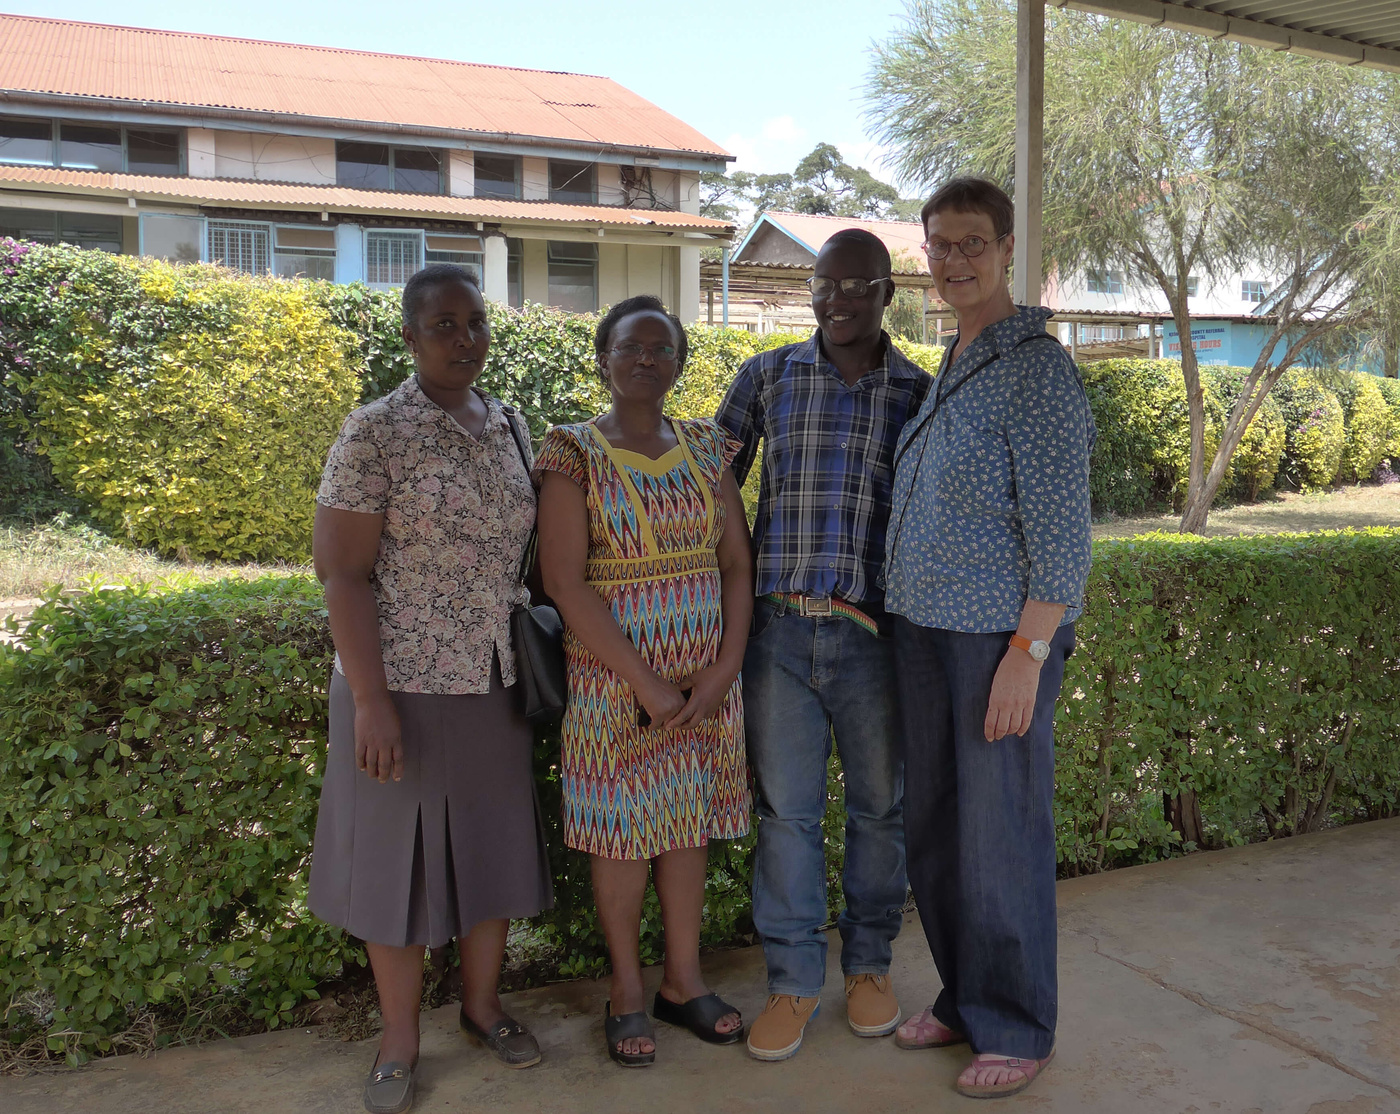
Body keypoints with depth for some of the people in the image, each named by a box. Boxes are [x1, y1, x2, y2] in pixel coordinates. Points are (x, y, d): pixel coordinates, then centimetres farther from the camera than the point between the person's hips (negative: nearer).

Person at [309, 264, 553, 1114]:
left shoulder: (506, 427, 6)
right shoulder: (377, 432, -11)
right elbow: (342, 571, -13)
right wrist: (370, 700, -18)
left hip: (496, 684, 5)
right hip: (407, 683, -5)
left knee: (492, 845, 15)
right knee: (402, 852, 8)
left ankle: (483, 1004, 36)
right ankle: (401, 1042, 26)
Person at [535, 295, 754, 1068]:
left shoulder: (706, 450, 7)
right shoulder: (575, 453, -7)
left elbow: (736, 564, 5)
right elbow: (563, 581, -14)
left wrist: (725, 668, -8)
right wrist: (646, 684, -16)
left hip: (705, 677, 4)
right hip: (615, 677, -4)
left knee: (690, 824, 12)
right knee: (624, 829, 6)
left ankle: (683, 980, 27)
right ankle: (627, 990, 23)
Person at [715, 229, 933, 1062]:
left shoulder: (921, 394, 5)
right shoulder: (766, 377, 6)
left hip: (876, 633, 0)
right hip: (780, 627, 0)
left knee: (880, 804, 11)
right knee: (786, 808, 5)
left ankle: (869, 963, 31)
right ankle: (795, 979, 21)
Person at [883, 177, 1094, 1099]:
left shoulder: (1038, 366, -13)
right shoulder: (955, 366, 13)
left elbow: (1062, 529, -17)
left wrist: (1026, 658, -21)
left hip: (1005, 634, -8)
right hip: (929, 626, 9)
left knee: (1003, 834, 2)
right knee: (935, 826, 15)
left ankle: (1020, 1030, 20)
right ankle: (967, 999, 32)